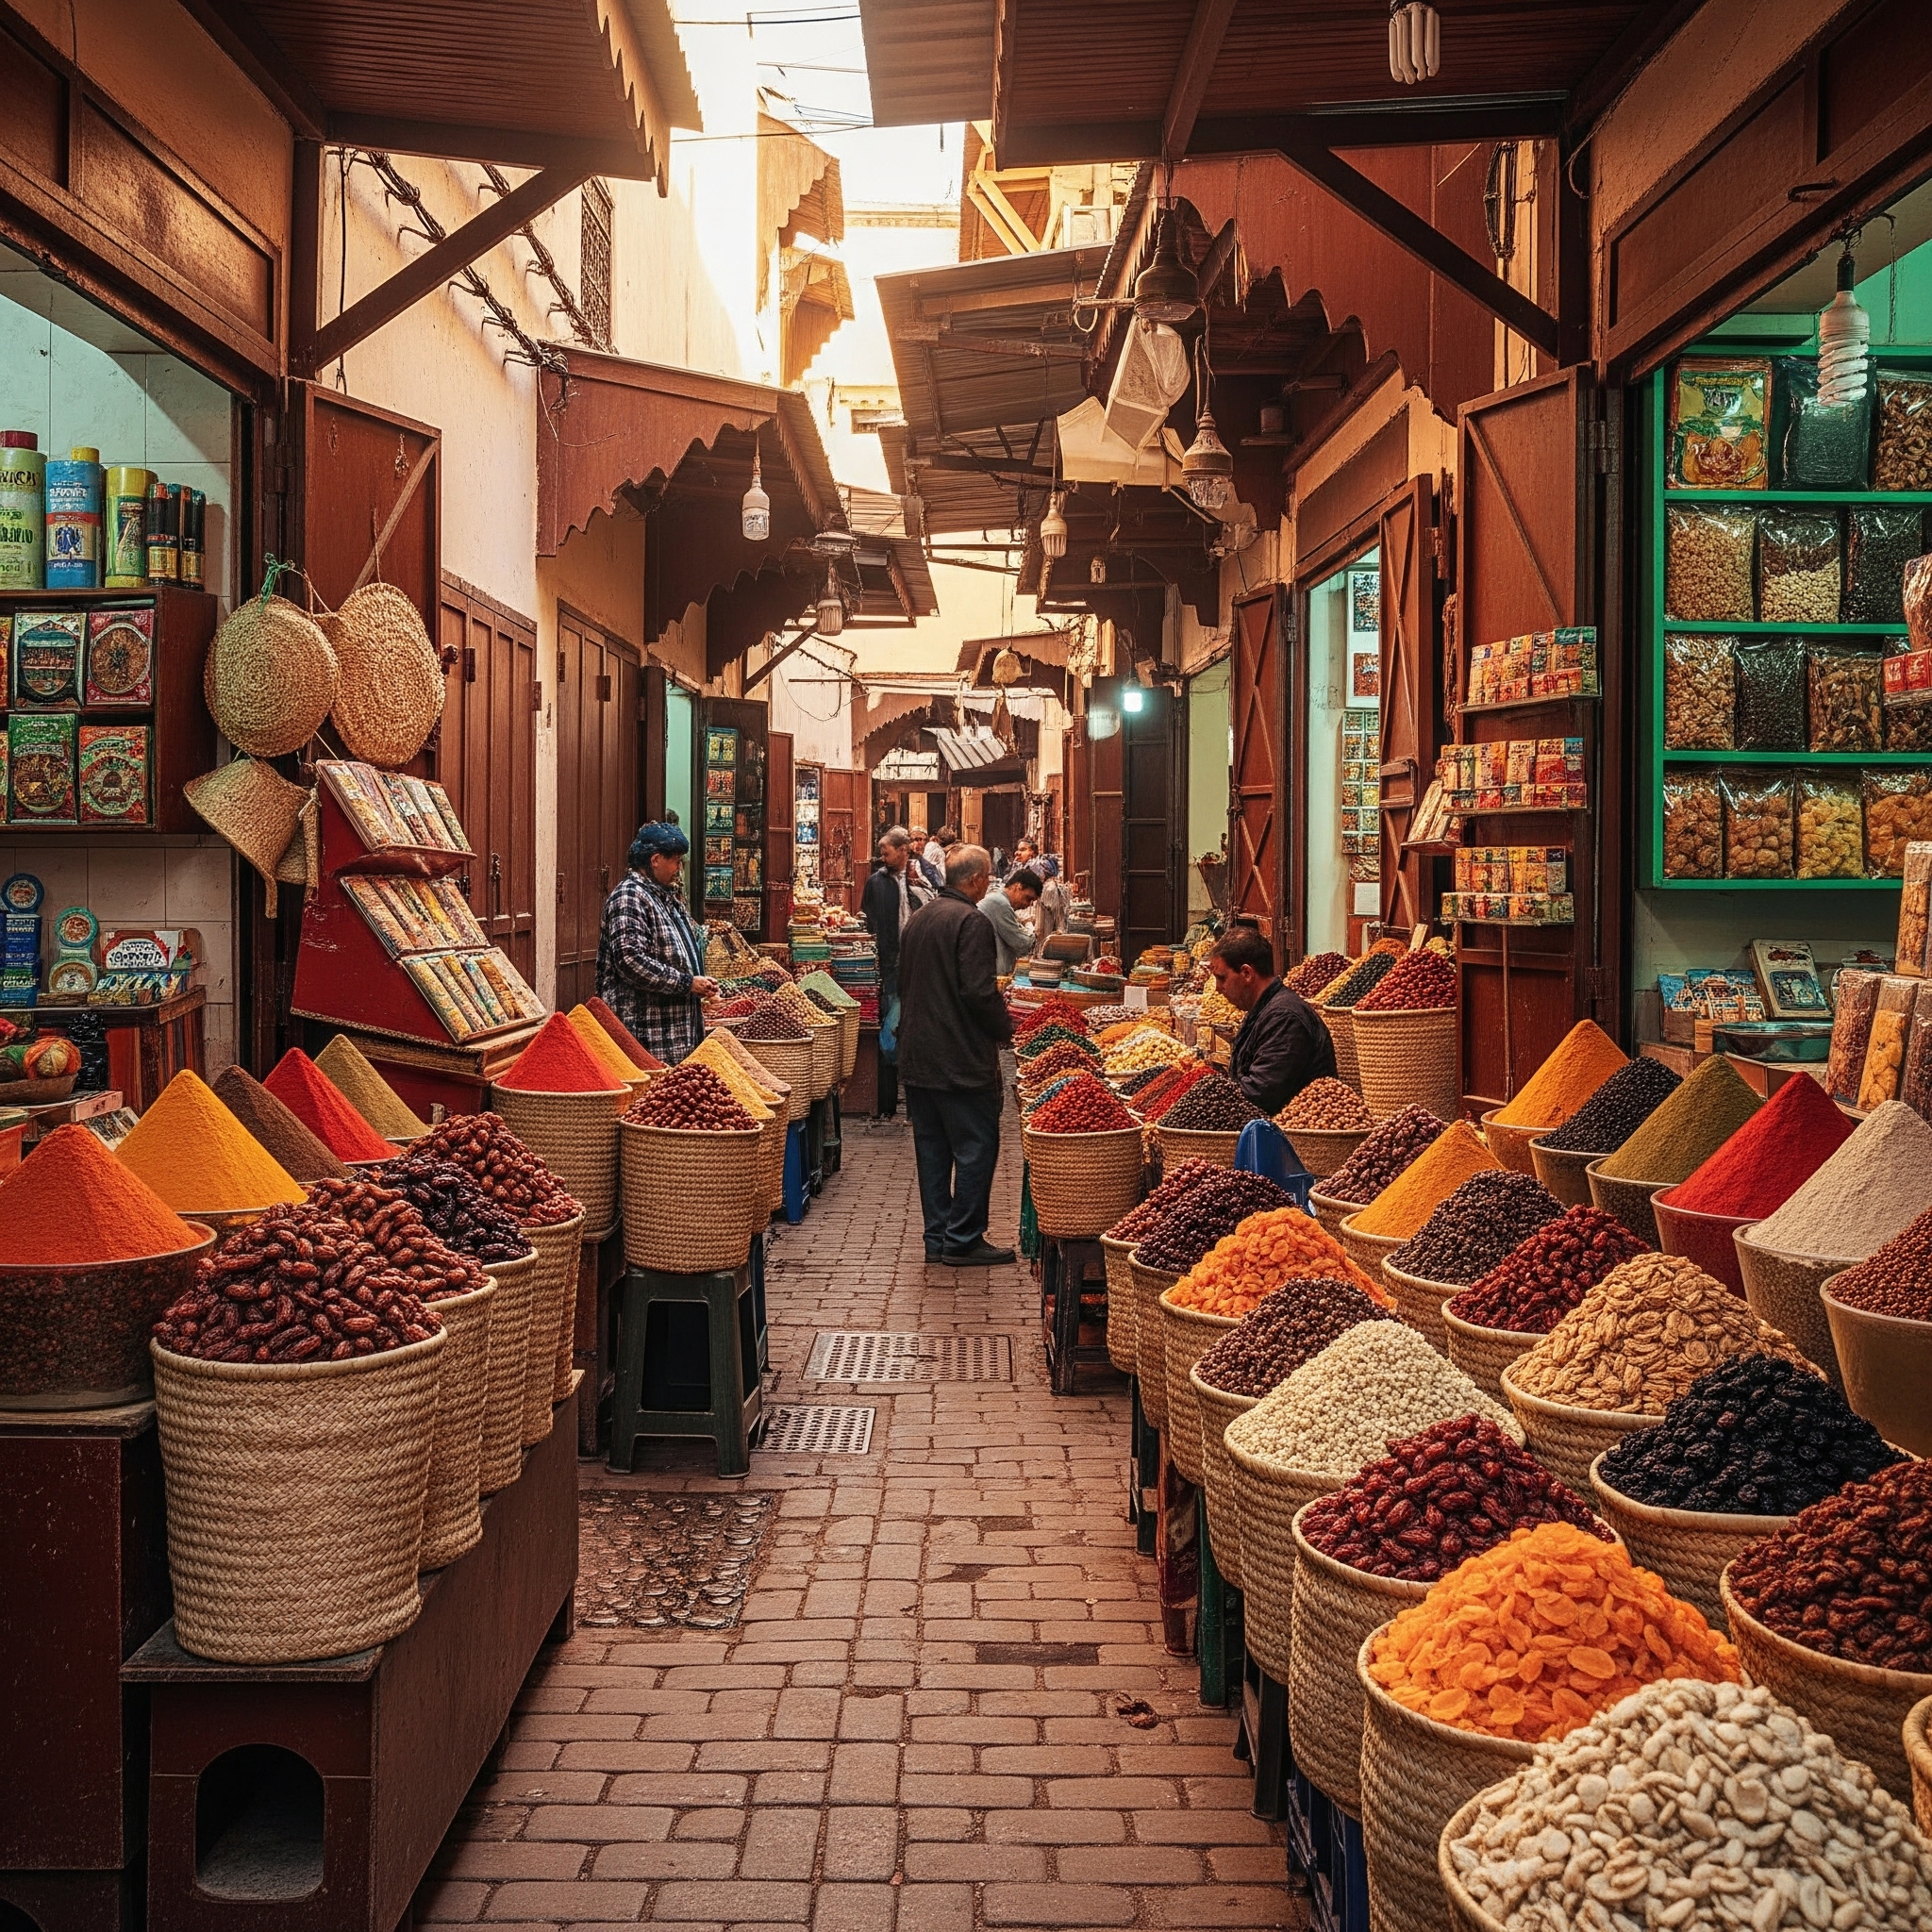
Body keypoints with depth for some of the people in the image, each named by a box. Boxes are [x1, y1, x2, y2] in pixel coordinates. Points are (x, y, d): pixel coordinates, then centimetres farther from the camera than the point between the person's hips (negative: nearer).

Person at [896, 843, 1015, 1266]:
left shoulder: (917, 919, 12)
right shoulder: (971, 922, -16)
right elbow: (979, 992, -21)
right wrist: (1005, 1029, -6)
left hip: (917, 1054, 9)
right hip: (962, 1058, -9)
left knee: (932, 1148, 13)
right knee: (976, 1147, 0)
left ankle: (937, 1238, 18)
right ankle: (963, 1241, 3)